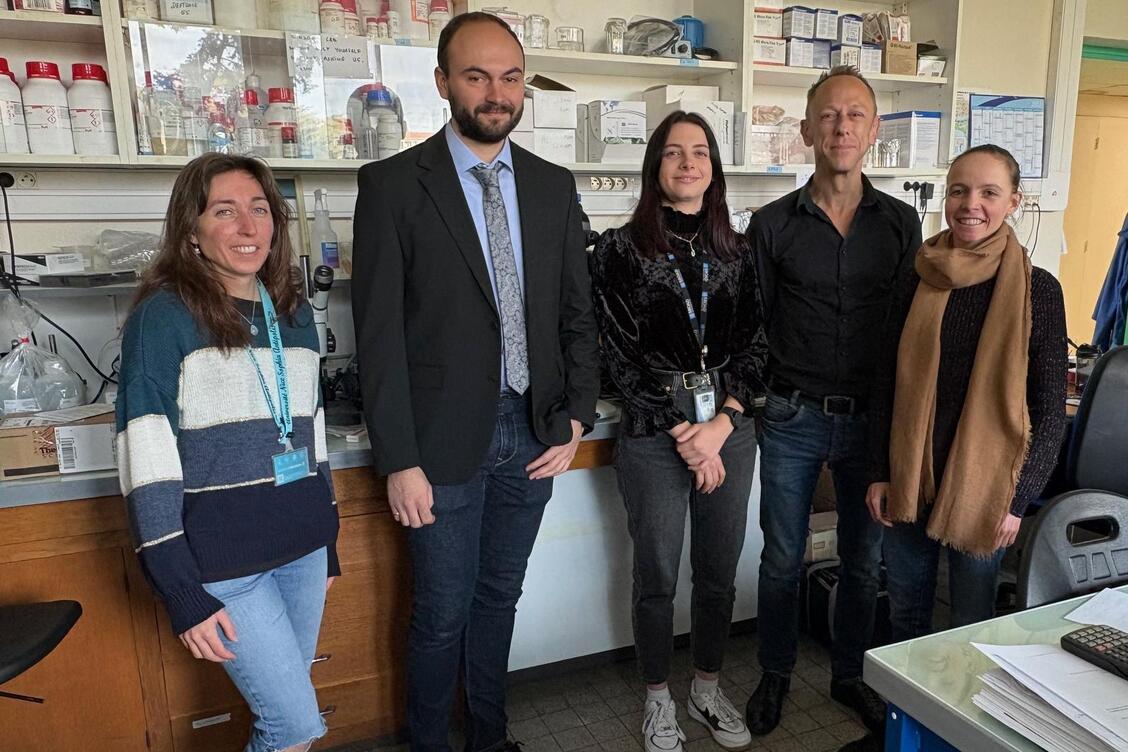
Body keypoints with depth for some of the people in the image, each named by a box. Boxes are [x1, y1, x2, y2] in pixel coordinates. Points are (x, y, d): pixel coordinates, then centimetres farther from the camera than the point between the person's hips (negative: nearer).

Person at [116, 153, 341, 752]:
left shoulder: (294, 315, 8)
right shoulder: (164, 316, -10)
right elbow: (146, 461, -13)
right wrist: (183, 594, -16)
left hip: (302, 545, 6)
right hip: (221, 560, -5)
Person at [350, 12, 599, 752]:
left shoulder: (554, 185, 6)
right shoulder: (393, 184, -7)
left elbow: (578, 312, 8)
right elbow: (380, 334, -9)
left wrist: (576, 417, -1)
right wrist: (399, 461, -11)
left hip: (533, 432, 4)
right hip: (446, 439, -4)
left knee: (500, 598, 20)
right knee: (443, 614, 11)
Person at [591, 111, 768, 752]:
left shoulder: (737, 251, 7)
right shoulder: (622, 249, -3)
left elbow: (755, 347, 4)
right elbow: (622, 355, -8)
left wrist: (720, 425, -10)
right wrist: (682, 432, -11)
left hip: (730, 426, 4)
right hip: (654, 430, -3)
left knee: (719, 572, 14)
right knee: (658, 577, 9)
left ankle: (708, 690, 36)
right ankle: (659, 700, 30)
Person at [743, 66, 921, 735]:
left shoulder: (902, 223, 3)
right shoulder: (772, 224, -2)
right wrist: (752, 403, -6)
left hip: (873, 420, 2)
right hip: (793, 420, -1)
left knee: (865, 561, 15)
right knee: (782, 560, 11)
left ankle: (851, 675, 38)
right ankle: (776, 673, 34)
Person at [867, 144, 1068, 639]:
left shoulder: (1037, 290, -7)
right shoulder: (918, 279, 0)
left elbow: (1050, 412, -4)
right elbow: (887, 383, 4)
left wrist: (1019, 499, -8)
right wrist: (880, 472, 2)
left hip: (982, 485, -2)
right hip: (908, 480, 3)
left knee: (972, 622, 12)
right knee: (906, 614, 16)